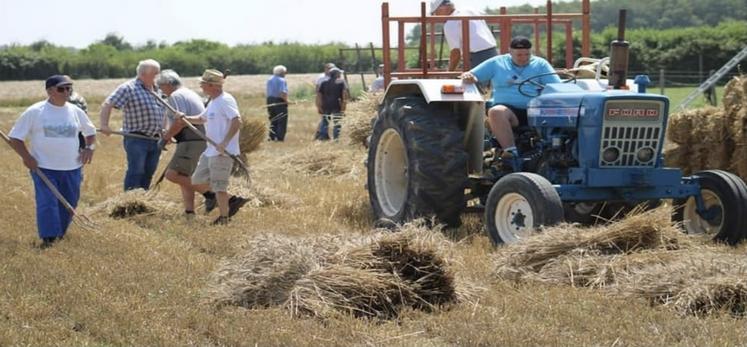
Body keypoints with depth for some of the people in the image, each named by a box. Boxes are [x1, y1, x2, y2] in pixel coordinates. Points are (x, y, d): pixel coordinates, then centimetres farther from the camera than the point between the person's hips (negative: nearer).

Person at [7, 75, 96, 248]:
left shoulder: (76, 112, 7)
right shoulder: (34, 112, -4)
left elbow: (90, 132, 23)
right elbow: (15, 137, 0)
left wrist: (89, 147, 3)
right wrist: (26, 157, -13)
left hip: (71, 169, 4)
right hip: (44, 168, -4)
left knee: (68, 204, 10)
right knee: (47, 204, -14)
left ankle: (59, 236, 27)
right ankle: (48, 239, -15)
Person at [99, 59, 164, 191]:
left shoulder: (156, 89, 16)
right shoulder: (128, 88, -7)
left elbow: (161, 113, 27)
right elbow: (107, 105, -13)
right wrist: (104, 125, -24)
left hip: (155, 140, 7)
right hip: (136, 139, -7)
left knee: (148, 173, 9)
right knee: (135, 171, -12)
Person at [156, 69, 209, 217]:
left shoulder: (176, 96, -7)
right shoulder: (191, 94, 24)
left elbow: (180, 121, -19)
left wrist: (165, 138, -8)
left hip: (191, 142, -10)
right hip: (202, 141, 10)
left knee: (172, 174, -14)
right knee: (184, 177, 14)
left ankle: (208, 192, -15)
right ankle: (189, 212, 11)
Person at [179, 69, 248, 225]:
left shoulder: (225, 100, -15)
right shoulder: (213, 102, 16)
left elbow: (237, 121, -25)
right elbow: (201, 119, 30)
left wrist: (224, 142, -29)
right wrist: (186, 118, 11)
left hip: (223, 152, -11)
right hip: (210, 151, 11)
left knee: (219, 185, -5)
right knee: (197, 182, 13)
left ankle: (224, 218, 8)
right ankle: (232, 201, 18)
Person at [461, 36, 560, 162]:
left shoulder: (540, 64, 15)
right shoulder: (496, 63, 15)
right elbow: (470, 77, 14)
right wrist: (467, 77, -13)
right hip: (507, 108, 0)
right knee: (495, 112, -36)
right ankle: (511, 152, -42)